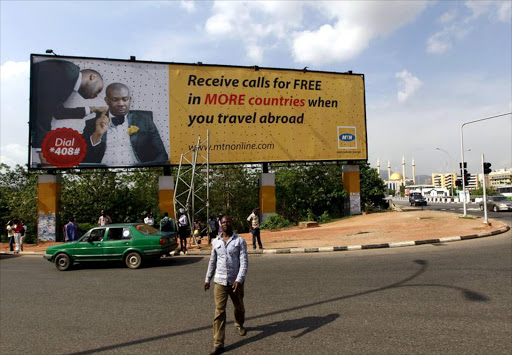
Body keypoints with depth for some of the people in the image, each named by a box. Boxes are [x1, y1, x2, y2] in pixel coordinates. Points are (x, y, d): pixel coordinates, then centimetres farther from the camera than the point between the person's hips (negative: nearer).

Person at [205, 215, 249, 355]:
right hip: (220, 281, 1)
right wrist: (207, 279, 15)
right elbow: (212, 262, 13)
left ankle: (239, 325, 50)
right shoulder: (216, 242, 3)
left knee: (239, 308, 19)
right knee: (219, 312, -2)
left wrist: (239, 279, -24)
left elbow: (244, 262, -14)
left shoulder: (240, 241, -7)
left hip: (236, 281, -1)